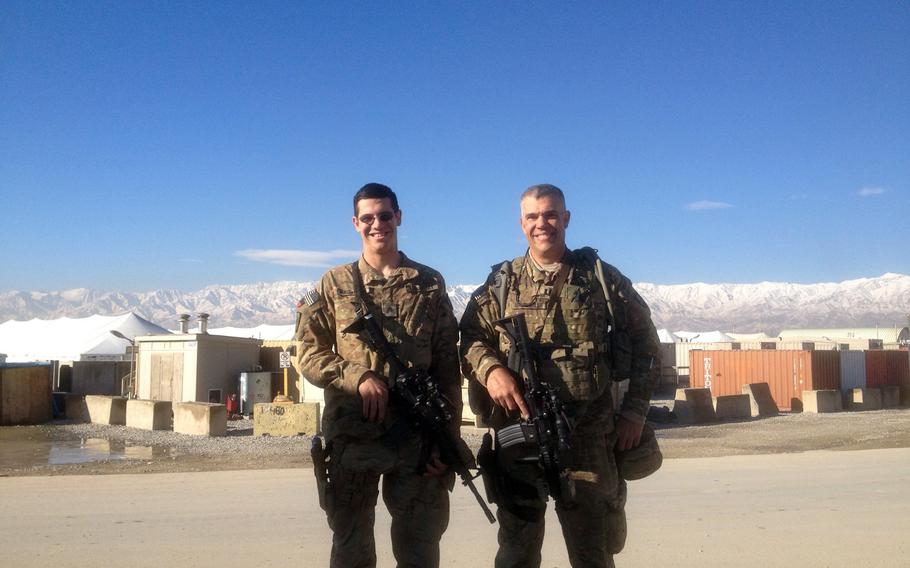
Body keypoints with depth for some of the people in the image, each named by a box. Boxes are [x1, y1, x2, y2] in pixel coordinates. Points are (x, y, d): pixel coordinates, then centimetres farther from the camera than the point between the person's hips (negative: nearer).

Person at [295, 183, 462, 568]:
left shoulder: (430, 284, 7)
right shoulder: (334, 284, 7)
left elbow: (448, 366, 4)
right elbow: (307, 353, 2)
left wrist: (448, 437, -3)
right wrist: (359, 377, -14)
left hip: (418, 438, 0)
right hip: (350, 437, 0)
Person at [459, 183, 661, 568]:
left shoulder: (601, 277, 6)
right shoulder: (501, 284, 7)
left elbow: (644, 341, 9)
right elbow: (470, 336, 6)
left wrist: (636, 409, 3)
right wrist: (491, 369, -15)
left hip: (589, 437, 0)